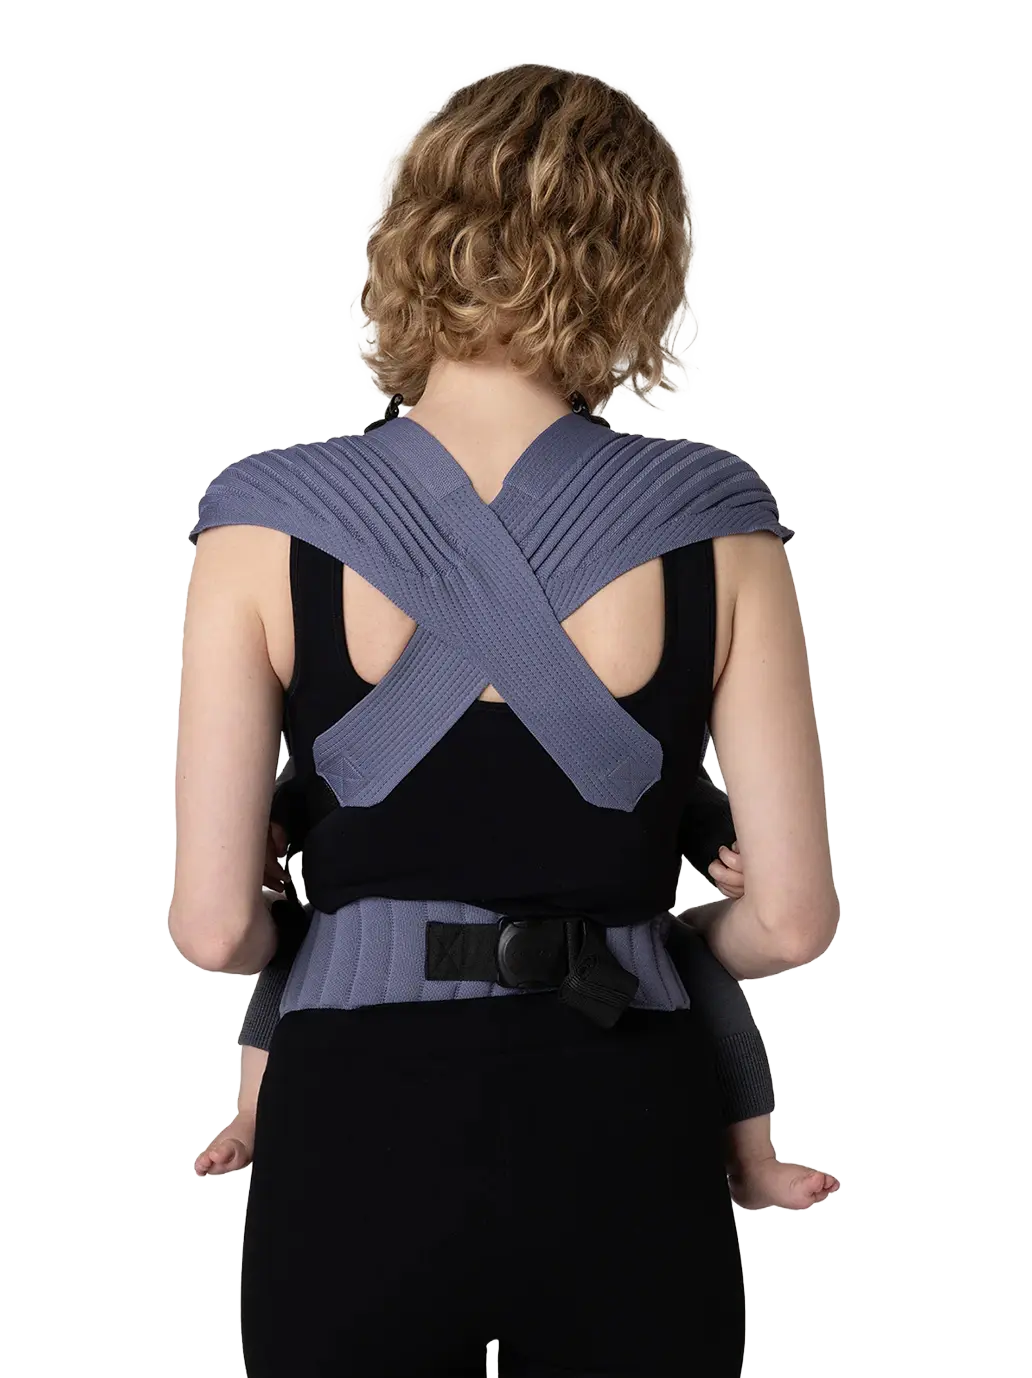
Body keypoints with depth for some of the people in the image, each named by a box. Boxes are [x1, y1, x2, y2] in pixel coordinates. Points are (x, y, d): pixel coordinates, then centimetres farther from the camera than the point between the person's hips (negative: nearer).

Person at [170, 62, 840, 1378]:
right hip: (625, 1132, 1)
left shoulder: (267, 528, -4)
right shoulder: (711, 531, -3)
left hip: (357, 1129, 0)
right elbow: (792, 918, -3)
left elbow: (211, 925, -6)